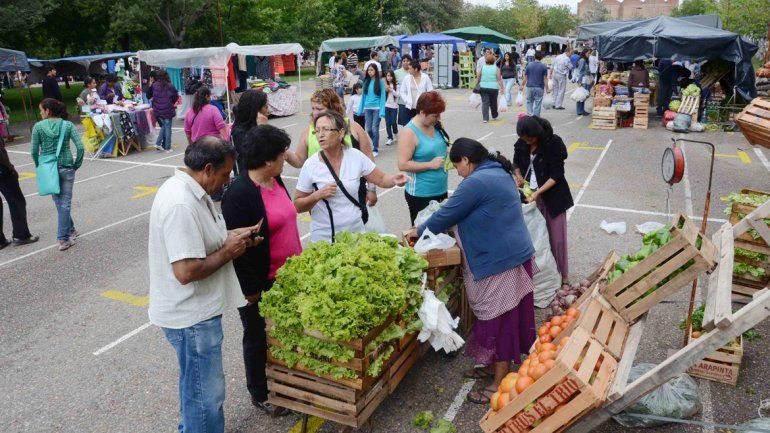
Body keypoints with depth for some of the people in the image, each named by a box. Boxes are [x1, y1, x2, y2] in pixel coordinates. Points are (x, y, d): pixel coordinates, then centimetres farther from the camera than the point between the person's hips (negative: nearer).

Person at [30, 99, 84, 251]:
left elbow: (34, 151, -4)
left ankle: (70, 230, 30)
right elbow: (80, 147, -11)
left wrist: (40, 167, 11)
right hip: (66, 167, 0)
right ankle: (63, 239, 3)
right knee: (65, 203, 4)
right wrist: (77, 164, 1)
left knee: (59, 202, 17)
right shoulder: (68, 125, -4)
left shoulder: (38, 127, -5)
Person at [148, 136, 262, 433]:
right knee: (206, 394, 6)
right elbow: (186, 271, -31)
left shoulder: (190, 189, 6)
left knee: (197, 387, 28)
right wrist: (228, 251, -18)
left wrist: (230, 237, 3)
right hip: (191, 318, -10)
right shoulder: (180, 205, -28)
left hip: (197, 309, 10)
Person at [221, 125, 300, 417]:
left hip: (286, 276, 8)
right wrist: (251, 290, -17)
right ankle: (260, 395, 34)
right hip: (260, 285, -8)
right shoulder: (239, 193, -23)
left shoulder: (275, 180, 3)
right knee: (259, 339, 13)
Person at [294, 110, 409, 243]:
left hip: (356, 231, 2)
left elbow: (381, 179, 1)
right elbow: (297, 206, -5)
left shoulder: (356, 156, -7)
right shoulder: (311, 165, -11)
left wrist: (395, 179, -19)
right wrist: (318, 195, -22)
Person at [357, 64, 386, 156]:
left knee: (375, 129, -5)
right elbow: (363, 96, 12)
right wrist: (361, 109, 7)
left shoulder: (380, 81, -3)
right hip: (367, 108, 4)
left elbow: (383, 96, -5)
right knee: (368, 129, 6)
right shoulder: (366, 82, 9)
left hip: (377, 108, -4)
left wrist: (382, 111, -12)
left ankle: (375, 149, 4)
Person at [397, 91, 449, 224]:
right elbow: (403, 165, -21)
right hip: (420, 195, -7)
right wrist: (431, 164, -20)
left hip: (441, 190, 7)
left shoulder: (436, 125, 3)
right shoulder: (409, 132, -16)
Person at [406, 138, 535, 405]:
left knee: (499, 321, 1)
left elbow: (446, 216, -12)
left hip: (500, 263, -10)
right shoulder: (500, 173, 12)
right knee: (501, 318, 19)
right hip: (514, 255, 10)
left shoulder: (475, 182, -19)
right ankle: (494, 365, 34)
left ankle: (500, 383, 13)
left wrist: (419, 231, 3)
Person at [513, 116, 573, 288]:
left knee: (557, 237, 3)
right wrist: (518, 176, -7)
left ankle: (562, 274, 19)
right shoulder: (522, 143, -3)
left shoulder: (554, 143, -18)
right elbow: (516, 163, 14)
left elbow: (556, 175, -18)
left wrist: (538, 192, -26)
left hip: (552, 196, -4)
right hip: (530, 195, 4)